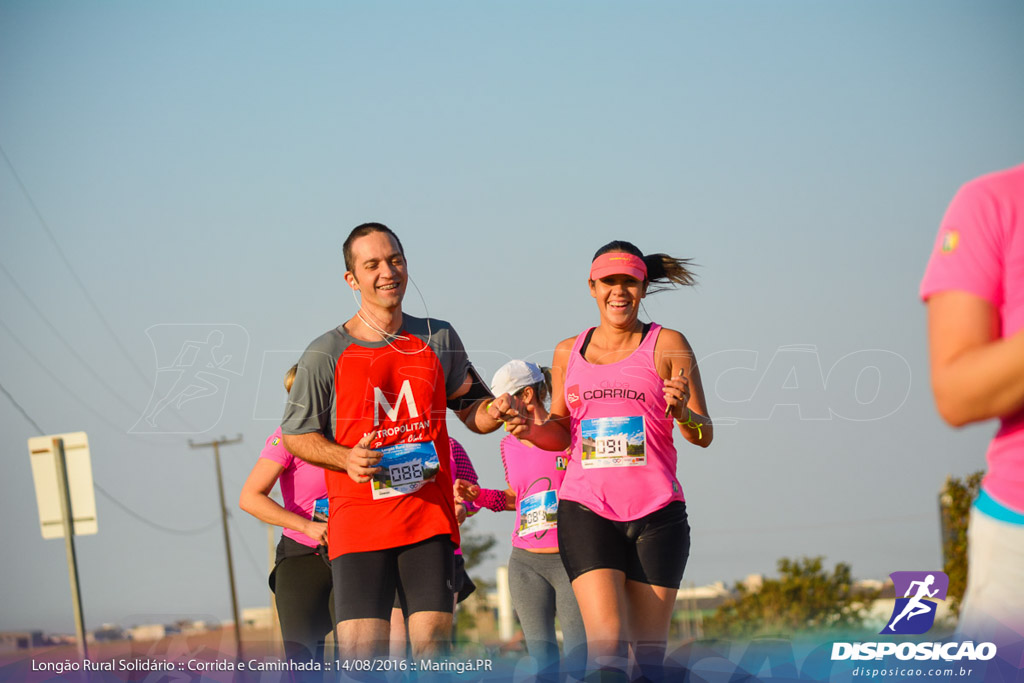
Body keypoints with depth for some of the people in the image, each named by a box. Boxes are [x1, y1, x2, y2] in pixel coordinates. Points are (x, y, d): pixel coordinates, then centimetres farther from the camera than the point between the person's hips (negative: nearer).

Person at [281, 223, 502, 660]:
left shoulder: (438, 339, 11)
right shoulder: (326, 354, 1)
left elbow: (473, 412, 19)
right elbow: (295, 435, 7)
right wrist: (347, 459, -12)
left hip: (429, 519, 2)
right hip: (357, 522, -2)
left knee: (432, 645, -6)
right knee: (360, 654, -11)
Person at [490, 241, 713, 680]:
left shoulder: (667, 345, 3)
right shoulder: (568, 352, 12)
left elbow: (704, 436, 2)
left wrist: (682, 411, -19)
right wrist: (527, 428, 0)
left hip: (656, 512, -1)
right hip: (586, 508, 1)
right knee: (607, 645, -16)